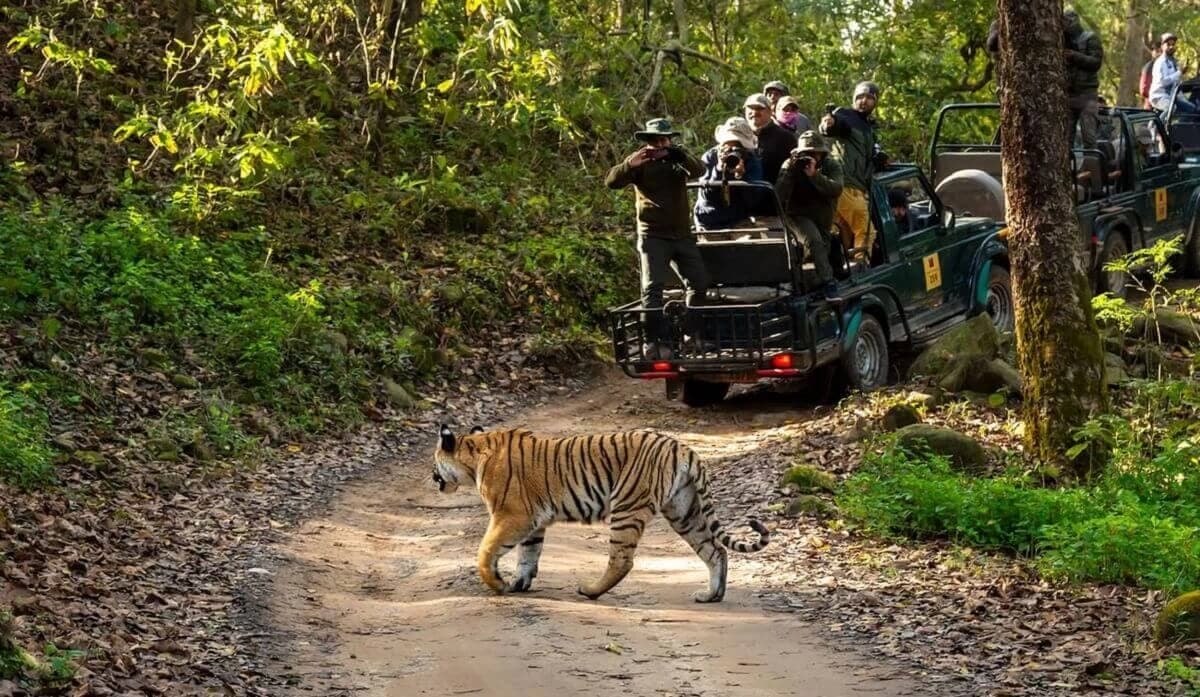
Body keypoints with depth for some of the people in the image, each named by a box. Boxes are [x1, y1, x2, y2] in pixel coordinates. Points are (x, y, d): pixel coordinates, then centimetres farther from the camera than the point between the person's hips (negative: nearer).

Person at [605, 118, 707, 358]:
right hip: (653, 235, -4)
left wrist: (676, 155, -31)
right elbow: (611, 181, -14)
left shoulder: (677, 159, 7)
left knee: (699, 282, 6)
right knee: (653, 287, -12)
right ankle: (654, 342, -16)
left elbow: (698, 170, -13)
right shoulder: (640, 163, -1)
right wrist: (630, 164, -34)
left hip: (682, 233, 4)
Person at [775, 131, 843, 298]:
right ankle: (827, 282, -38)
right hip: (798, 217, -5)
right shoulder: (790, 166, -6)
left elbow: (836, 189, -24)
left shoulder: (832, 166, -3)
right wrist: (790, 171, -28)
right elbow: (778, 196, -19)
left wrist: (815, 175, -34)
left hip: (823, 220, 5)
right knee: (813, 238, -31)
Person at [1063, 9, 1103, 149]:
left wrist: (1075, 56, -16)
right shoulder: (1063, 41, 16)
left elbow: (1096, 62, -10)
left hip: (1086, 93, -4)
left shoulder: (1090, 39, 2)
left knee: (1088, 135, -10)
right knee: (1065, 135, 1)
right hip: (1067, 93, 4)